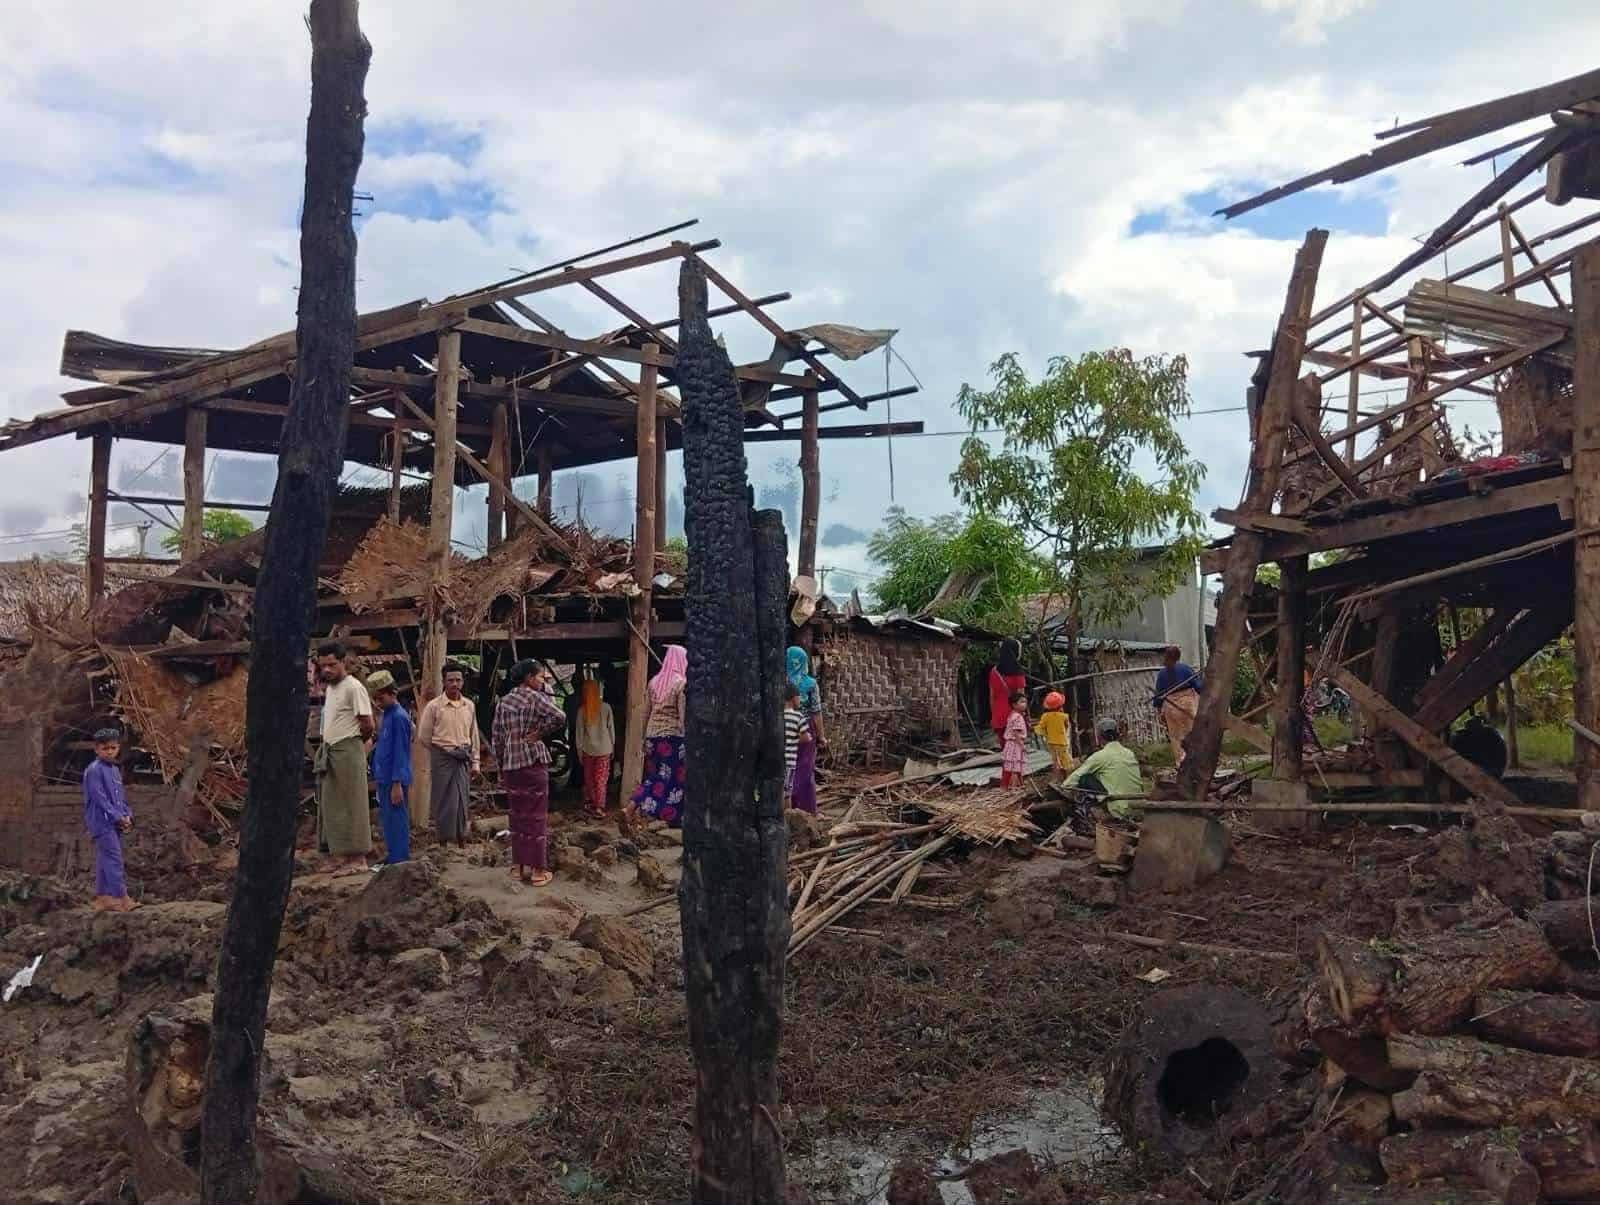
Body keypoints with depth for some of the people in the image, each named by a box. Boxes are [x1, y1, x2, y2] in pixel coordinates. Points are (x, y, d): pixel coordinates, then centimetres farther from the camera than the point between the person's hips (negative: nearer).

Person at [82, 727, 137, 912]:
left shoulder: (115, 770, 17)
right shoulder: (94, 770, -10)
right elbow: (99, 798, -15)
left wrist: (127, 815, 5)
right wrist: (117, 817, -15)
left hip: (116, 822, 9)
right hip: (103, 822, -9)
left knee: (104, 860, 11)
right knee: (113, 858, -12)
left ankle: (102, 898, 16)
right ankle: (121, 898, -15)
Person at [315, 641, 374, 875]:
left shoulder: (353, 687, -13)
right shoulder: (330, 687, 14)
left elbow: (367, 725, -15)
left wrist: (352, 742, 0)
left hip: (347, 752, -9)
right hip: (329, 752, 9)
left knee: (351, 805, -6)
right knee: (331, 805, 10)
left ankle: (358, 858, -2)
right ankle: (342, 854, 17)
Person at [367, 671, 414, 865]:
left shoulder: (399, 717, -14)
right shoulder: (386, 716, 13)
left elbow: (400, 752, -17)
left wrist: (397, 783, -19)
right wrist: (377, 776, 19)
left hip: (394, 780, -9)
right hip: (384, 779, 9)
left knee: (397, 822, -4)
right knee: (386, 821, 16)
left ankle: (399, 863, 1)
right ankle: (392, 858, 25)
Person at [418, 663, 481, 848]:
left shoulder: (469, 706, 7)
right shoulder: (434, 706, -5)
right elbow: (424, 735, 0)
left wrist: (475, 761, 8)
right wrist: (440, 751, 7)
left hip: (463, 758, 4)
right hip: (442, 758, -3)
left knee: (462, 800, 5)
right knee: (444, 800, -2)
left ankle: (462, 842, 12)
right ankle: (443, 842, 6)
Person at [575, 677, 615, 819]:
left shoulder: (582, 710, -6)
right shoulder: (606, 707, -7)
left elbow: (579, 732, -1)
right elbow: (611, 728, 0)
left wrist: (579, 750, 7)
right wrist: (612, 746, 12)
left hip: (588, 749, 1)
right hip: (604, 749, -1)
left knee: (589, 778, 15)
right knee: (601, 779, 4)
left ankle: (588, 803, 21)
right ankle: (599, 807, 1)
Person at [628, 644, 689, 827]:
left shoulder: (655, 681, 8)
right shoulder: (681, 682, -9)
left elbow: (647, 713, 12)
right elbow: (682, 714, -13)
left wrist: (644, 737, 18)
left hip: (653, 734, 6)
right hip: (673, 735, -6)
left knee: (654, 774, 17)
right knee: (674, 777, 3)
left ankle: (634, 803, 5)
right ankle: (675, 819, 7)